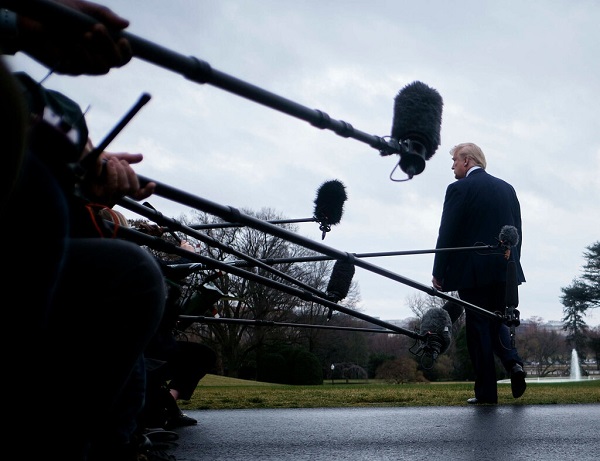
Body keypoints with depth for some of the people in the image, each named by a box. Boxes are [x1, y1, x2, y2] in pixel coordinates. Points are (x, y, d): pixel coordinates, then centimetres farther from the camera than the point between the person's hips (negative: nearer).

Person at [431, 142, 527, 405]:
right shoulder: (507, 188, 13)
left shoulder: (459, 188, -6)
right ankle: (512, 361, -6)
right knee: (497, 322, 18)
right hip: (505, 270, 6)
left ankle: (486, 391, 1)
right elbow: (517, 232, 14)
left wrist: (438, 273, -4)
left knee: (478, 328, 0)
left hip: (473, 271, -6)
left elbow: (447, 233, -9)